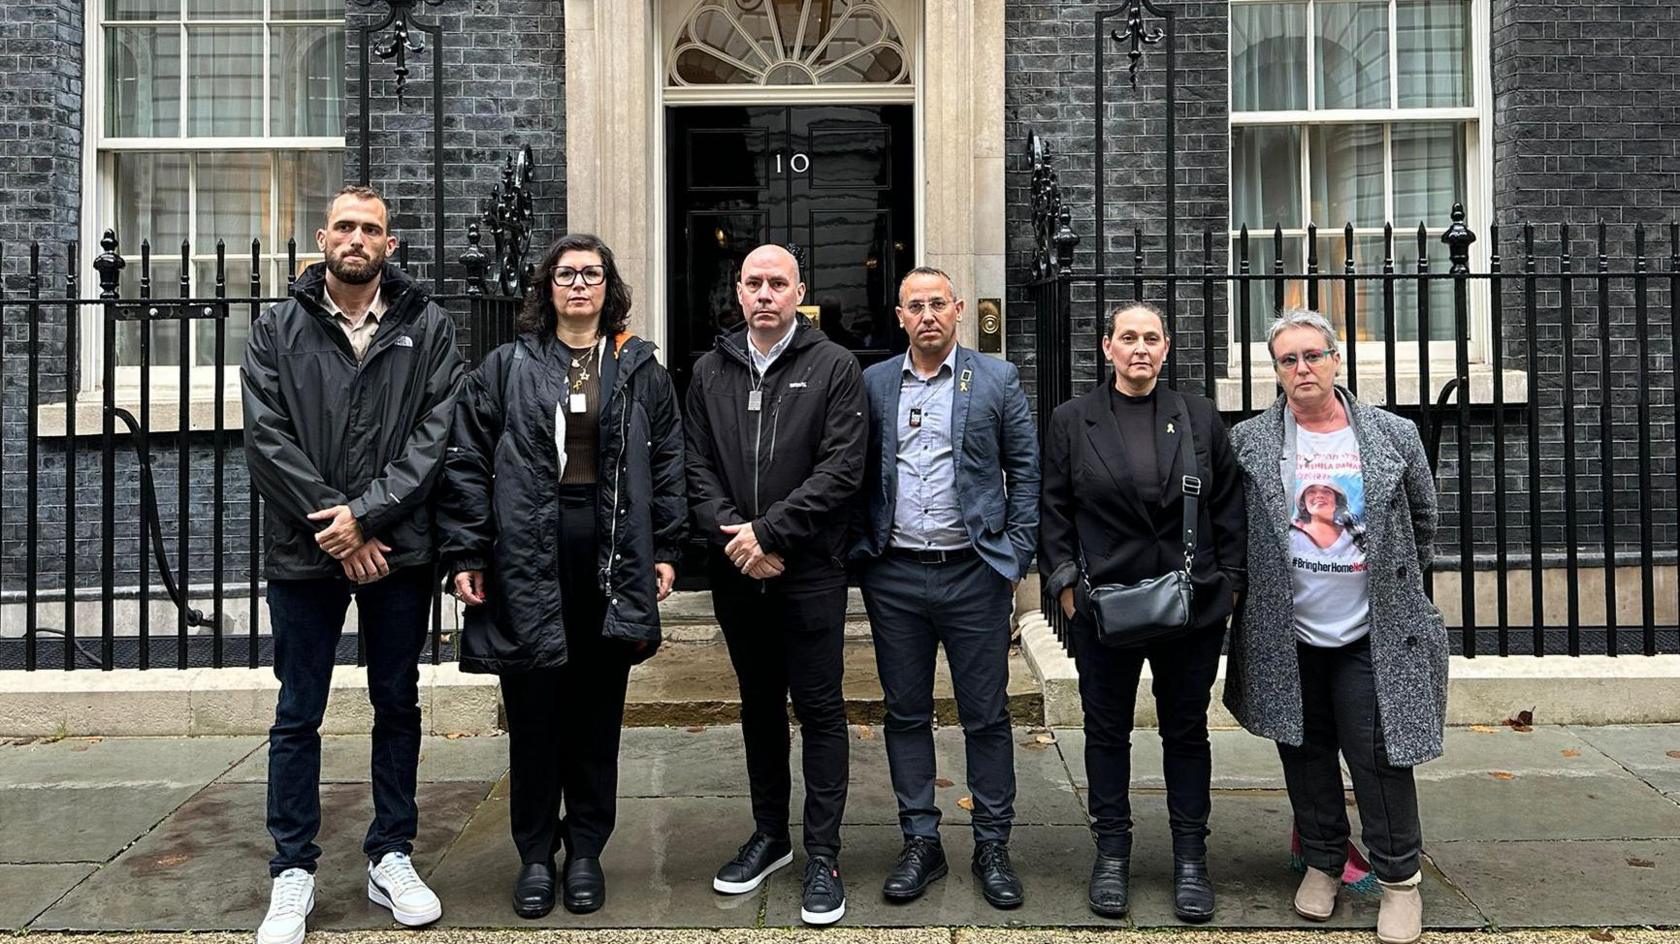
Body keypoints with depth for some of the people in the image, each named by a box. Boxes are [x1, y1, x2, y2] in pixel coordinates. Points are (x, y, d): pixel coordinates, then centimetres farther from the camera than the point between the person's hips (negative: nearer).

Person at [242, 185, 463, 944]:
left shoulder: (427, 327, 3)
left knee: (397, 704, 10)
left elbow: (436, 435, -5)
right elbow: (266, 437, -4)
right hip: (304, 550, 0)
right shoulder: (278, 330, 5)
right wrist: (333, 525, -12)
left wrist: (365, 513, -14)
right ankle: (293, 871, 19)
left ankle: (391, 858, 24)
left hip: (397, 548, 0)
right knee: (298, 714, 7)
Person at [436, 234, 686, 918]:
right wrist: (465, 555, -3)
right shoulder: (506, 367, 5)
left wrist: (666, 549, 2)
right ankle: (535, 855, 21)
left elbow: (667, 464, 8)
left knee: (597, 710, 9)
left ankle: (586, 851, 23)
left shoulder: (640, 371, 9)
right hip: (527, 557, -1)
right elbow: (468, 464, 3)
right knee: (532, 712, 6)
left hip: (612, 553, 1)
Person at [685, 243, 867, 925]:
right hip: (736, 571, 4)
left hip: (809, 571, -4)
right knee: (759, 704, 16)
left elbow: (841, 470, -11)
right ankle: (769, 835, 30)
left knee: (819, 709, 2)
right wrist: (732, 537, -11)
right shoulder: (711, 371, 10)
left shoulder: (835, 368, -2)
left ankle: (823, 855, 12)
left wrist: (769, 533, -16)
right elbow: (698, 469, 5)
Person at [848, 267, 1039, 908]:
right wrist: (861, 553, 1)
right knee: (906, 713, 10)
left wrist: (1014, 559, -3)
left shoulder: (997, 380, 2)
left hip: (974, 573, -2)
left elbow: (1026, 473, 3)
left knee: (986, 716, 5)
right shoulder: (872, 385, 7)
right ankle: (920, 843, 23)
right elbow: (856, 475, 10)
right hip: (894, 577, 2)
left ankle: (992, 848, 19)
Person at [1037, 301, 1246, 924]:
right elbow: (1052, 510, 3)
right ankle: (1112, 853, 23)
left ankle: (1190, 858, 23)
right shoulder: (1072, 421, 3)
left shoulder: (1199, 418, 5)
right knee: (1107, 730, 9)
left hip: (1193, 607, 1)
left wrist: (1229, 582, 2)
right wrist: (1064, 583, -4)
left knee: (1186, 731, 10)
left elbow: (1228, 505, 7)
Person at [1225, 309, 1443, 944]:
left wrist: (1398, 587, 13)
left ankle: (1400, 878, 19)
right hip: (1286, 636, 1)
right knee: (1306, 756, 13)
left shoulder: (1394, 436, -1)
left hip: (1371, 636, -1)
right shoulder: (1249, 442, -3)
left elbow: (1422, 520, 12)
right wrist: (1251, 586, 7)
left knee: (1380, 758, 1)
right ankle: (1323, 863, 30)